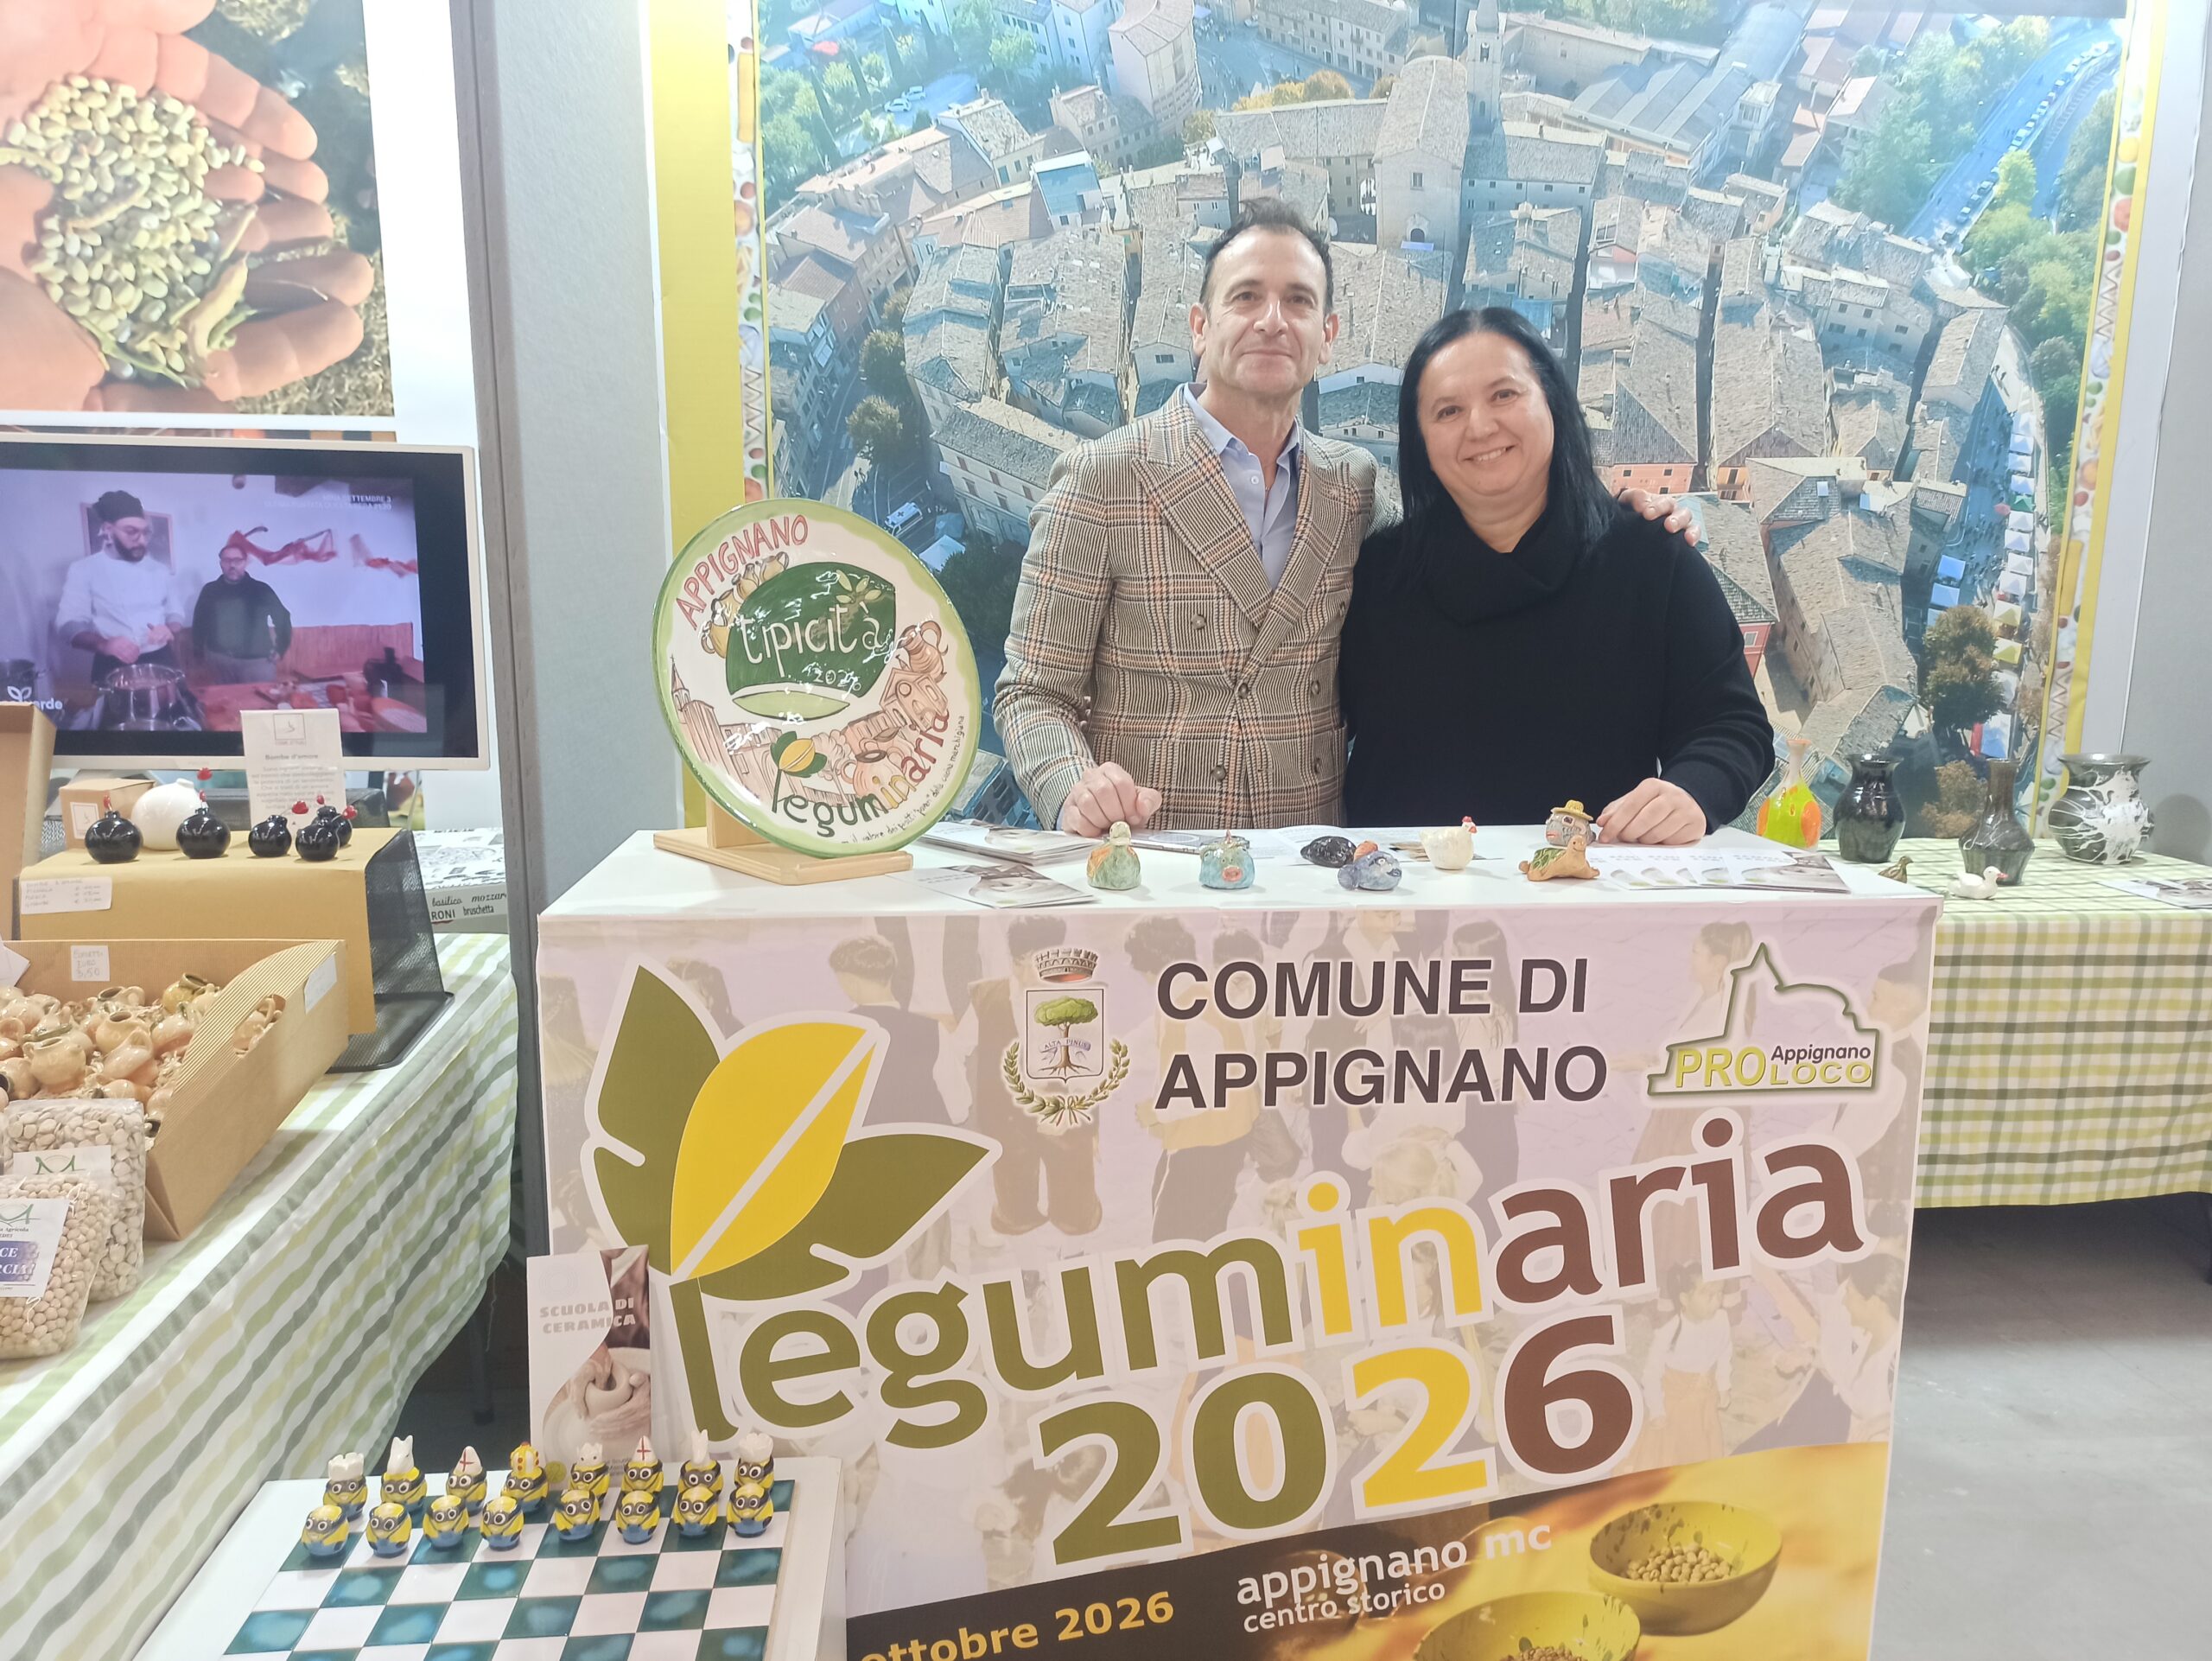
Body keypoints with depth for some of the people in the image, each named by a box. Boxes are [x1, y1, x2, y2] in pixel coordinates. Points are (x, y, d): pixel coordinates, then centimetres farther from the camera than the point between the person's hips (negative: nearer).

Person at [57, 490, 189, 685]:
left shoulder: (160, 571, 9)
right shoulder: (84, 570, -3)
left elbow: (175, 612, 18)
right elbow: (68, 623, -8)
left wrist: (169, 629, -8)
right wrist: (104, 645, -28)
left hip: (161, 662, 3)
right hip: (114, 668, -3)